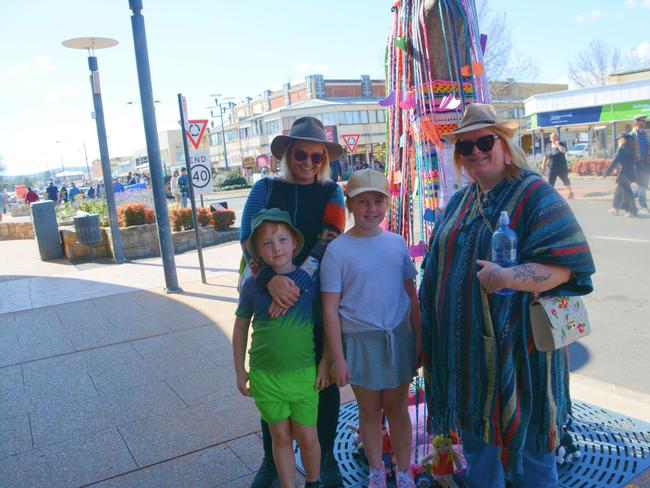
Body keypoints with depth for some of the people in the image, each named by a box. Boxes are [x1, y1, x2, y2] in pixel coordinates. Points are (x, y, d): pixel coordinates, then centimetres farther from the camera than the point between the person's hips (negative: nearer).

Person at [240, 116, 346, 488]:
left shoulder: (331, 193, 0)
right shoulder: (266, 188, 1)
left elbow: (328, 241, -13)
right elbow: (248, 240, -9)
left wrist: (297, 285, -26)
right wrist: (270, 280, -27)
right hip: (272, 300, 0)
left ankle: (326, 457, 33)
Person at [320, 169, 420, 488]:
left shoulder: (397, 243, 0)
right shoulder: (337, 250, -11)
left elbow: (411, 294, 7)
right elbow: (330, 308, -9)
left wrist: (419, 338, 7)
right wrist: (337, 358, -9)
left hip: (399, 337, 2)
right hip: (360, 341, -2)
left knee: (397, 408, 15)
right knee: (369, 411, 15)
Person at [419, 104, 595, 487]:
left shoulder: (534, 194, -9)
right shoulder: (459, 202, 11)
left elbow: (565, 263, -17)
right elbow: (438, 271, 16)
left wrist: (510, 277, -31)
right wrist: (431, 333, 15)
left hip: (517, 349, -6)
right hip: (466, 351, 6)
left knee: (526, 447, 9)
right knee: (476, 442, 20)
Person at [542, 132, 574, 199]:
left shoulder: (561, 144, -5)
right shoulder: (548, 147, 2)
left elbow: (563, 150, -29)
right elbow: (545, 158, 6)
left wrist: (557, 144, -19)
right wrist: (543, 168, 4)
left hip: (562, 168, -1)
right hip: (552, 169, 1)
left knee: (566, 181, 19)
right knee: (550, 183, -12)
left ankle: (570, 192, 42)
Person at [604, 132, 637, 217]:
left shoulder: (622, 148, -12)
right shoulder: (631, 148, 11)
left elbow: (614, 162, -16)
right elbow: (632, 161, 15)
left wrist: (606, 173, -14)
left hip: (623, 174, -8)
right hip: (630, 173, 8)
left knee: (627, 192, -4)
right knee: (618, 191, 18)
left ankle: (633, 211, -2)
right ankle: (615, 208, 27)